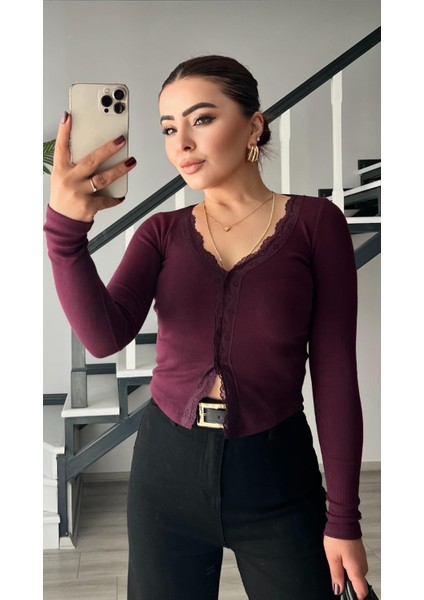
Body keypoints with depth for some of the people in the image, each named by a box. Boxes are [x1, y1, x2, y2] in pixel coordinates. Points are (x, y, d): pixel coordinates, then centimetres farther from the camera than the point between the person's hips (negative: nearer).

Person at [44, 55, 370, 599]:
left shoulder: (314, 222, -6)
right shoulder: (163, 232, 3)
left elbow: (334, 374, -7)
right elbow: (105, 336, -14)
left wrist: (343, 520, -6)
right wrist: (65, 226, -30)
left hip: (275, 472, -2)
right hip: (167, 464, 3)